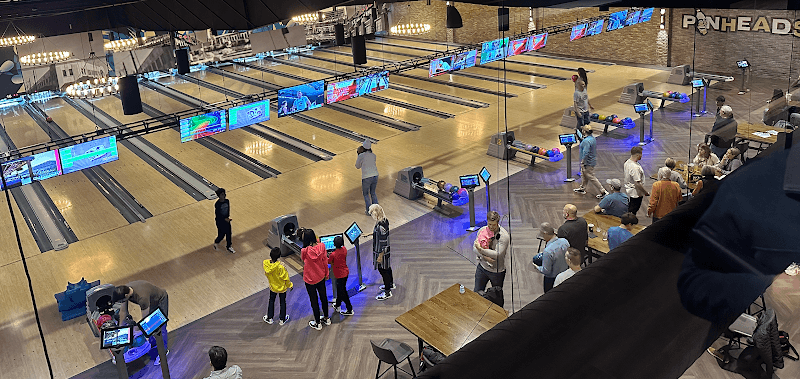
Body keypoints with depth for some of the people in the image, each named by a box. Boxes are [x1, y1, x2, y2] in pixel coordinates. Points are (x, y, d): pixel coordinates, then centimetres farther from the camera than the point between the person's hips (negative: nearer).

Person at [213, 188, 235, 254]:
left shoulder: (227, 201, -6)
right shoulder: (217, 204, -23)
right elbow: (217, 214, -18)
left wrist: (228, 217, 2)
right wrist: (225, 219, -17)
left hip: (226, 219, 6)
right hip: (220, 221, -5)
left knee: (229, 233, 12)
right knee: (221, 234, 7)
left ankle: (229, 247, 29)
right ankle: (216, 242, 40)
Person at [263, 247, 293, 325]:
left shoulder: (266, 263, -24)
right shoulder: (281, 267, -34)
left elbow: (266, 273, -4)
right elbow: (286, 278, -21)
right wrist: (290, 285, -3)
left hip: (273, 286, 3)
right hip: (282, 287, -3)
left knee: (271, 301, 25)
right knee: (283, 302, 18)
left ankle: (269, 318, 37)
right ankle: (282, 320, 33)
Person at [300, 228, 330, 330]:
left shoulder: (305, 251, -28)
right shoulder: (321, 246, -17)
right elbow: (325, 261, -5)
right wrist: (326, 273, 11)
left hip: (310, 279, -4)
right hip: (321, 277, 4)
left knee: (314, 300, 14)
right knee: (323, 296, 23)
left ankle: (318, 323, 30)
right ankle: (326, 319, 40)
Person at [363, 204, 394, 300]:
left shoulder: (381, 226, -32)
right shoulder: (384, 220, -4)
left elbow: (383, 243, -27)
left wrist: (380, 256, -19)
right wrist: (369, 234, 22)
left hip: (381, 252, -9)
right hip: (386, 250, 9)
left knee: (383, 270, 6)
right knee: (387, 268, 27)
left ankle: (387, 292, 21)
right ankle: (391, 284, 47)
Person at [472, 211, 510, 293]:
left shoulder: (504, 236, -21)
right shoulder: (482, 230, -7)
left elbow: (497, 254, -26)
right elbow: (475, 247, -6)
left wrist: (480, 249, -29)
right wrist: (484, 257, -24)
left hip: (497, 271, -3)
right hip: (482, 267, 4)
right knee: (477, 293, 14)